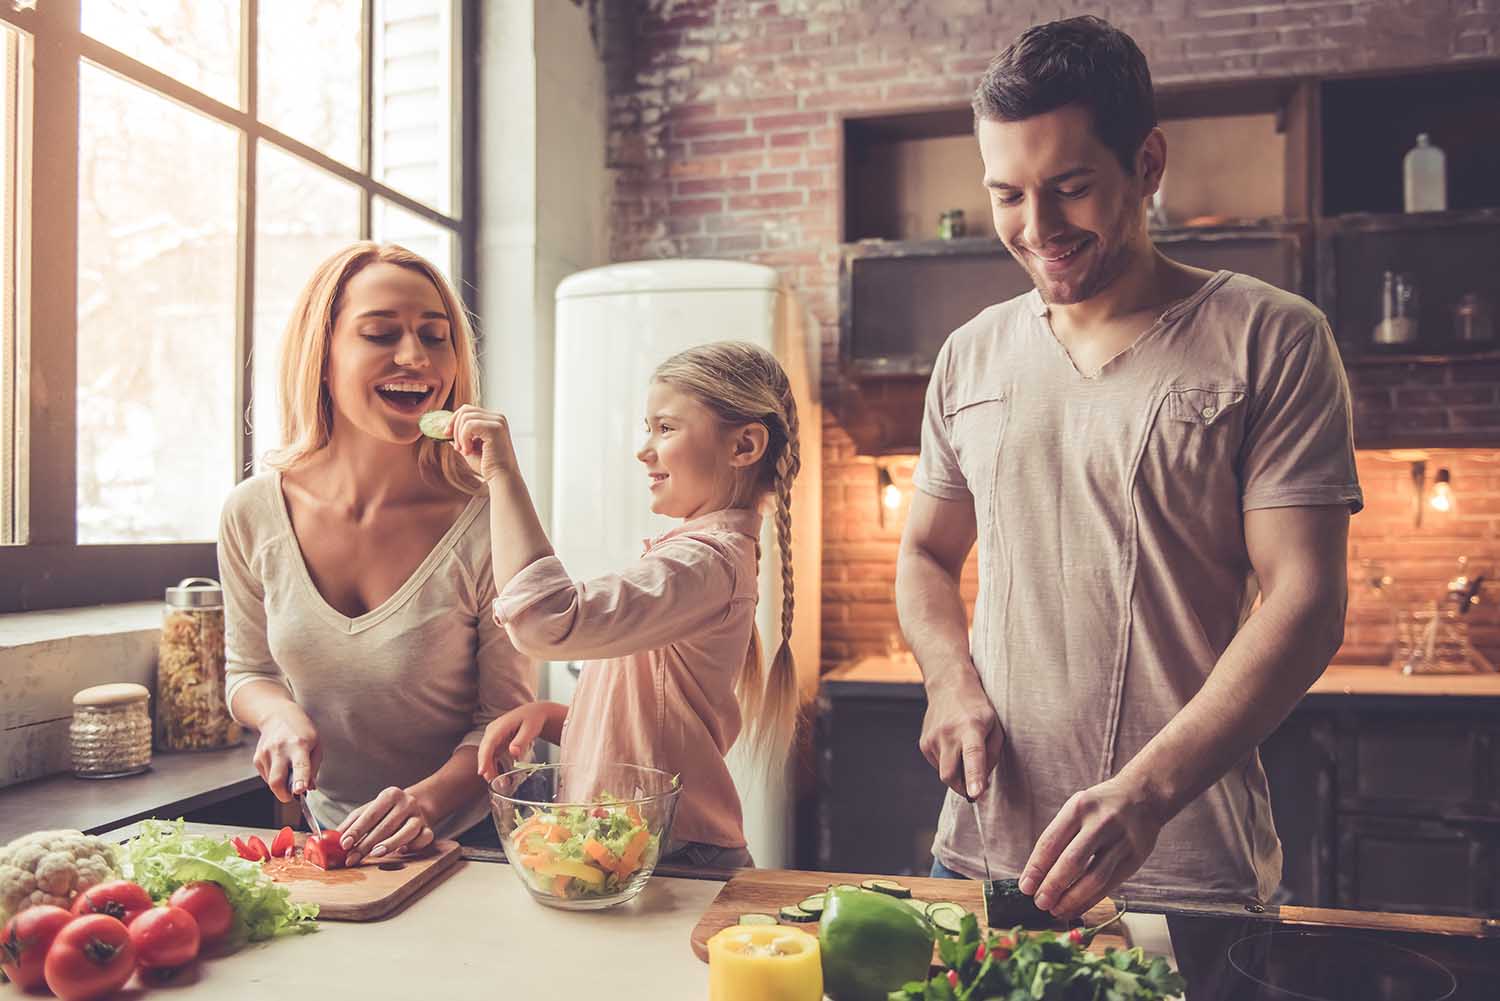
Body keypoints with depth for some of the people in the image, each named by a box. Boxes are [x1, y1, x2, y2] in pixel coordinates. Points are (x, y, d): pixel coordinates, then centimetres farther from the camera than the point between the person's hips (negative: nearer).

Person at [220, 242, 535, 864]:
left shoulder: (487, 523, -16)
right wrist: (279, 714, -9)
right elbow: (247, 671, 12)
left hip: (468, 837, -3)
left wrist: (427, 800, -24)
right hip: (328, 836, 3)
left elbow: (506, 715, -8)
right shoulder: (252, 514, -5)